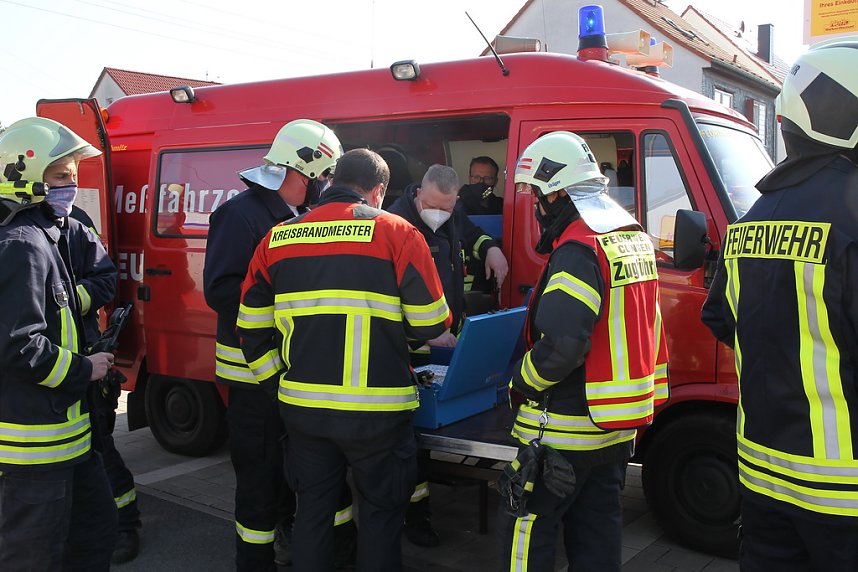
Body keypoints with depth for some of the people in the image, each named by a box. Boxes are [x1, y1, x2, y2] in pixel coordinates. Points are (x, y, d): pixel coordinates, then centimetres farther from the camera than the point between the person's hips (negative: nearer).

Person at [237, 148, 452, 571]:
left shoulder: (278, 238, 6)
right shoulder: (397, 234, -6)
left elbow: (252, 329, 7)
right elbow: (430, 323, -7)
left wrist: (282, 385, 15)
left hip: (302, 408, 4)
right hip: (376, 411, -3)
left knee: (312, 509, 19)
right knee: (380, 512, 14)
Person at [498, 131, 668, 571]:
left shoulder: (579, 247, -21)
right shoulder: (634, 236, 10)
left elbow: (562, 345, -29)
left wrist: (520, 380, -13)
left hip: (567, 428, -9)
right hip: (619, 425, 9)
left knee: (526, 524, 5)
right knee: (597, 527, 18)